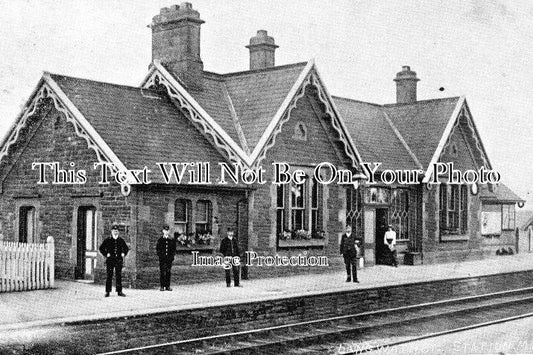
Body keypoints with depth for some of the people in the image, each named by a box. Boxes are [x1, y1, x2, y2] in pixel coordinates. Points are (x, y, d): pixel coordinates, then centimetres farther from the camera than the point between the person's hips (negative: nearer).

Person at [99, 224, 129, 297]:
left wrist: (123, 254, 7)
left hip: (119, 260, 2)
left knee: (119, 276, 2)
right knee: (109, 276, -2)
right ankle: (107, 291, 2)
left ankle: (119, 291, 5)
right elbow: (101, 248, 4)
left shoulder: (121, 240, 11)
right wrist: (106, 254, -4)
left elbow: (126, 248, 23)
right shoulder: (108, 240, 3)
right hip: (110, 260, -2)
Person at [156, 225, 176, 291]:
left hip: (169, 258, 1)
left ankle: (168, 286, 6)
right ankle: (162, 286, 2)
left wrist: (172, 255, -3)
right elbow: (157, 248, 7)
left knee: (168, 272, 2)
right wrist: (160, 254, -6)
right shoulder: (160, 240, 7)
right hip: (162, 258, -1)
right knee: (162, 272, -2)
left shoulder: (172, 240, 10)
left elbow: (174, 249, 11)